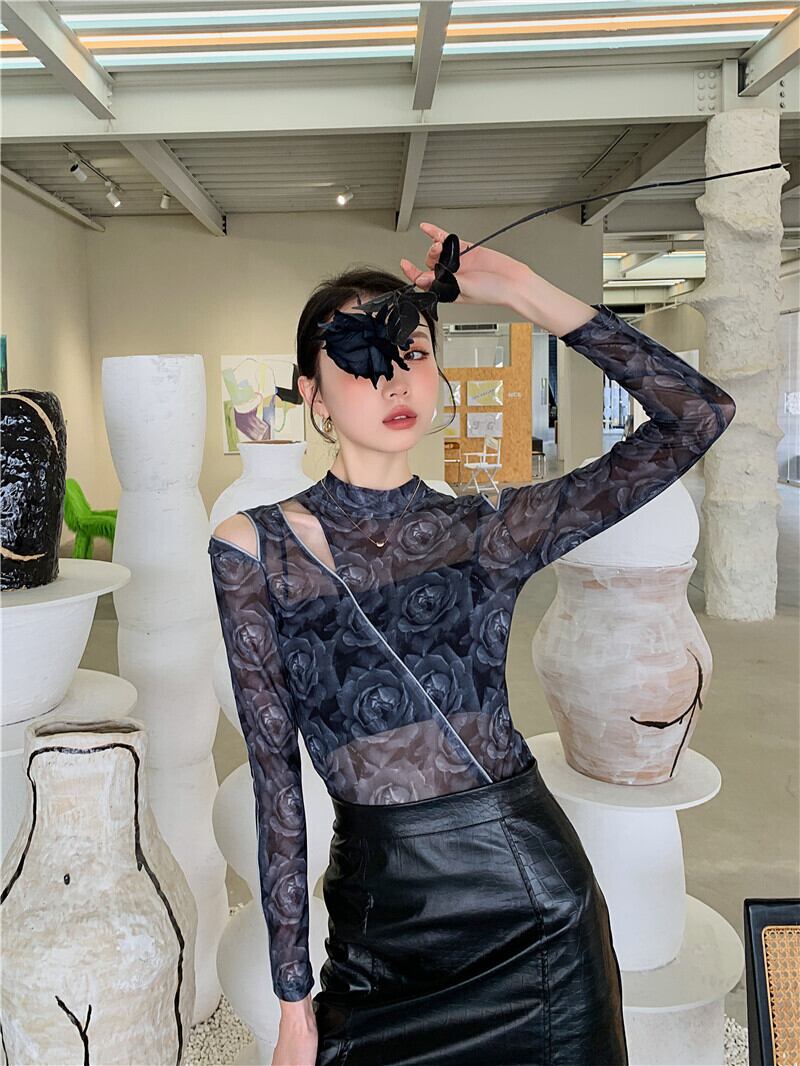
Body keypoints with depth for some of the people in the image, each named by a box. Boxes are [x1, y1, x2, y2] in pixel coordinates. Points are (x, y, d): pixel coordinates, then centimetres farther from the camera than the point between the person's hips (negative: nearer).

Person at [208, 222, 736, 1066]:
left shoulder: (489, 533, -4)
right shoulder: (254, 548, -6)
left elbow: (698, 415, -7)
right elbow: (274, 774, -5)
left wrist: (523, 291, -10)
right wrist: (293, 994, -2)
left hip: (538, 890, 2)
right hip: (381, 911, -1)